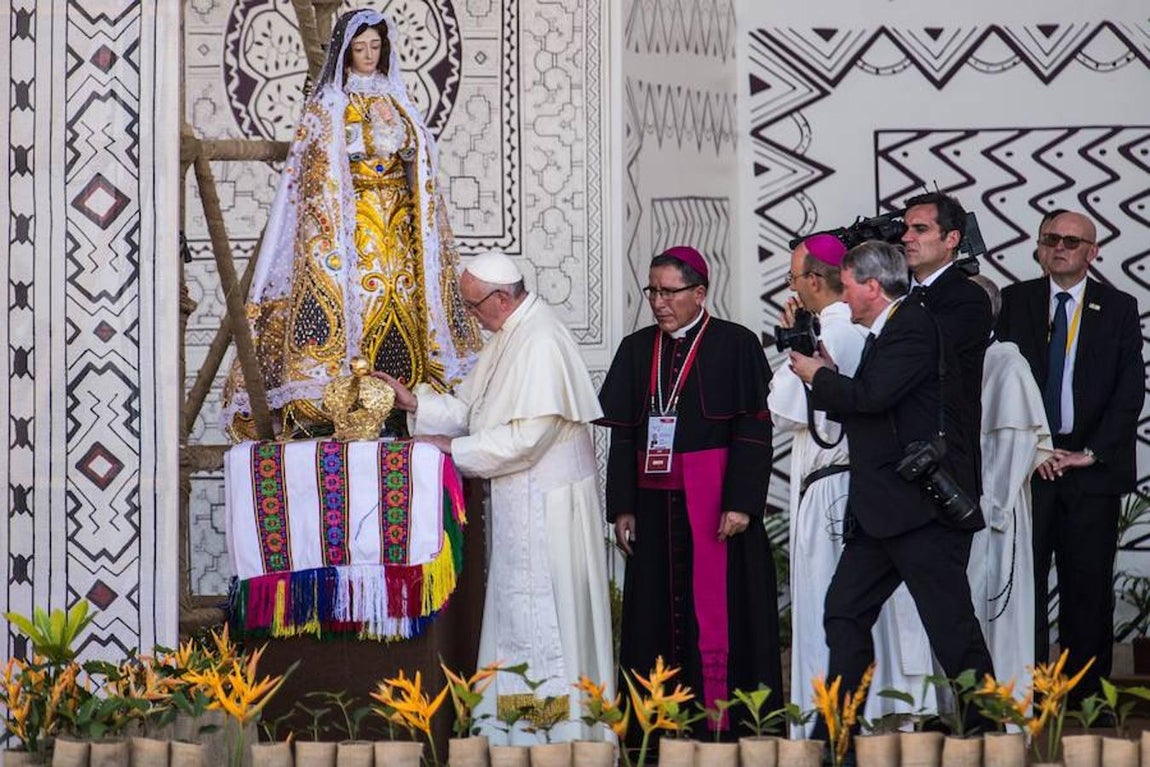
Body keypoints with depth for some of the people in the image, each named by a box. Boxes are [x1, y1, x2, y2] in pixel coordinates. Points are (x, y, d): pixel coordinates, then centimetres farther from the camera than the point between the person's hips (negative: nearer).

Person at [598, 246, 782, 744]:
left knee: (716, 609, -4)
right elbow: (623, 434, 12)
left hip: (713, 500, -4)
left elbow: (754, 430, -7)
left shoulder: (735, 345, -3)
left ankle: (725, 720, 1)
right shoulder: (637, 349, 11)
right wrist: (622, 507, 6)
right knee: (656, 611, 4)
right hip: (654, 502, 4)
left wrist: (740, 503, -14)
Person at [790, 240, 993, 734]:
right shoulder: (886, 332, 19)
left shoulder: (913, 328, -12)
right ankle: (835, 731, 13)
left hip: (923, 507, -11)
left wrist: (819, 377, -7)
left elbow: (872, 396, -24)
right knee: (845, 613, 9)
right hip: (881, 509, 11)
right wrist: (830, 374, 12)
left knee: (951, 625, -6)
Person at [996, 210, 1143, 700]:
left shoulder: (1118, 308, 7)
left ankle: (1086, 693, 8)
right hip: (1028, 461, 0)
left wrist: (1092, 452, -8)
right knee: (1023, 580, -3)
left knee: (1089, 582, 2)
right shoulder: (1015, 302, 8)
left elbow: (1130, 389, 1)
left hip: (1093, 468, 0)